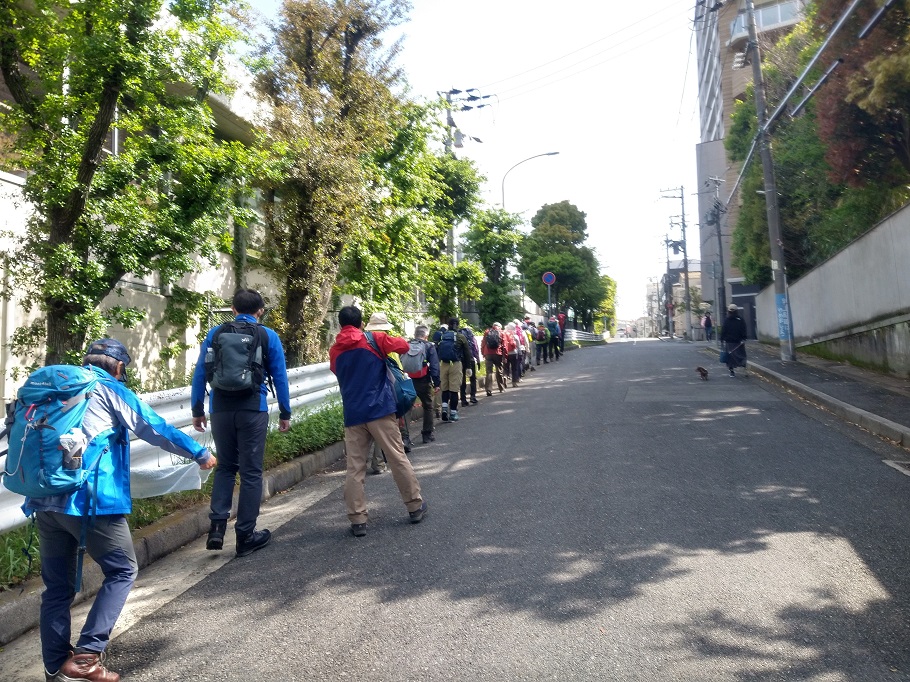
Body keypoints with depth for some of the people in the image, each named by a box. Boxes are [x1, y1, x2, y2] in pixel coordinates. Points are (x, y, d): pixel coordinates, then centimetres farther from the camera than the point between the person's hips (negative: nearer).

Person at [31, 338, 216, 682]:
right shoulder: (111, 391, 0)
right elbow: (157, 429, -1)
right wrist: (200, 453, 9)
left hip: (44, 500, 7)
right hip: (90, 501, -7)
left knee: (57, 587, 15)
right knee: (122, 572, 7)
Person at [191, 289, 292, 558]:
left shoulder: (215, 334, 6)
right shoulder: (268, 336, 1)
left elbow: (199, 373, 6)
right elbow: (280, 377, 1)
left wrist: (197, 410, 14)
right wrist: (285, 413, 8)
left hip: (221, 410, 3)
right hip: (253, 410, -2)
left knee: (225, 467, 18)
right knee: (251, 472, 5)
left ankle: (217, 525, 5)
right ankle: (245, 536, 11)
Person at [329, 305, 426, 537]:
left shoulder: (334, 351, 11)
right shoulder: (374, 339, -1)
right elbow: (404, 346, 6)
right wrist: (386, 345, 22)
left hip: (352, 414, 3)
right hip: (379, 409, -3)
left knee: (355, 468, 5)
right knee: (398, 459, 6)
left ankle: (357, 520, 4)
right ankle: (415, 507, 16)